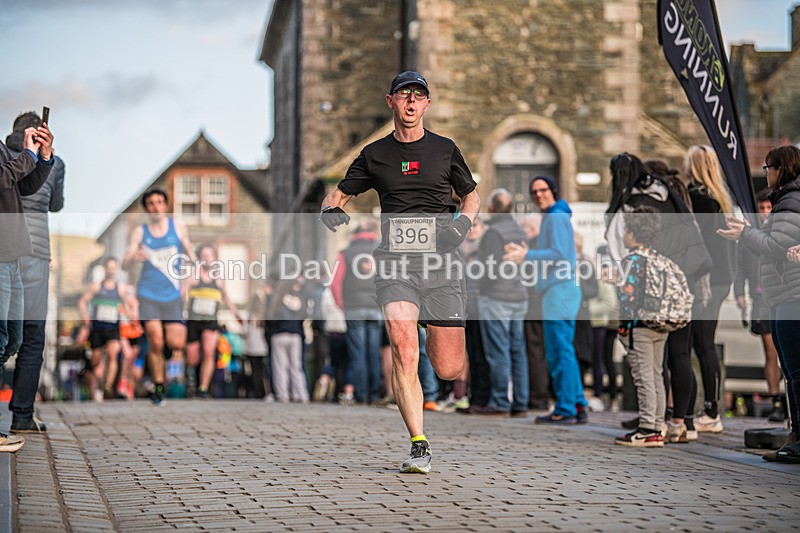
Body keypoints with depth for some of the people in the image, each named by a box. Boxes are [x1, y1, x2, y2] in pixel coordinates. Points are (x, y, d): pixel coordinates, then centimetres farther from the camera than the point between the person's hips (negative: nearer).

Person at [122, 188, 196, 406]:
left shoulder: (178, 227, 4)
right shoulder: (139, 232, 1)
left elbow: (189, 251, 17)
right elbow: (125, 265, -5)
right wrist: (132, 258, -26)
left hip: (173, 295, 1)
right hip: (148, 294, -1)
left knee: (176, 344, -9)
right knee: (155, 341, -13)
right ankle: (158, 388, 2)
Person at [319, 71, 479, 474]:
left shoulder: (444, 150, 12)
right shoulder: (374, 154, 13)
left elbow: (472, 196, 23)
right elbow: (340, 193, 22)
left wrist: (462, 223, 2)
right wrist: (331, 210, -2)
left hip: (441, 260, 0)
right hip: (394, 259, 0)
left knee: (448, 369, -2)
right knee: (403, 351, -23)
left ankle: (439, 340, 37)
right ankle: (419, 446, -17)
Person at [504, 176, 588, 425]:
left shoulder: (556, 217, -9)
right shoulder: (553, 218, 23)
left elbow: (559, 255, -19)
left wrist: (528, 255, -17)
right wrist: (526, 254, 20)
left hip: (559, 290, -11)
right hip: (558, 291, 11)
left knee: (559, 352, -10)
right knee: (565, 352, 12)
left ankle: (565, 409, -9)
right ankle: (578, 406, 14)